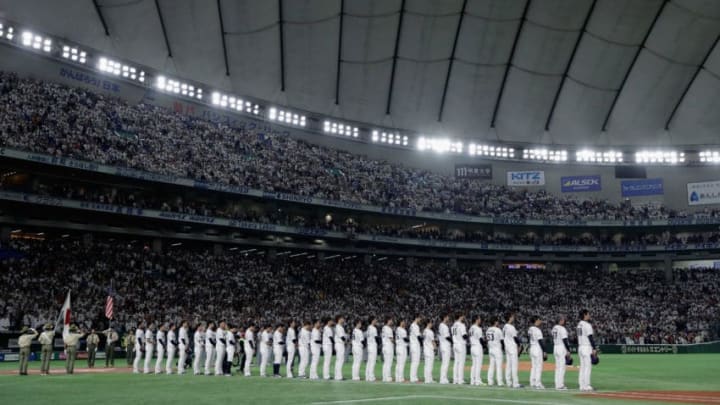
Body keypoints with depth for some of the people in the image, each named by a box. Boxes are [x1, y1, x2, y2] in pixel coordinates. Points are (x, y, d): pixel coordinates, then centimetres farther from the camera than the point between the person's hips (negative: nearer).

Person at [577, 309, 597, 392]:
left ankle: (582, 386, 10)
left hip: (580, 347, 9)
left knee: (582, 367, 10)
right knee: (587, 366, -7)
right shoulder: (587, 325, -13)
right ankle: (586, 386, -7)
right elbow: (590, 337, -17)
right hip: (587, 347, -9)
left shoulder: (579, 324, 14)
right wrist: (594, 348, -16)